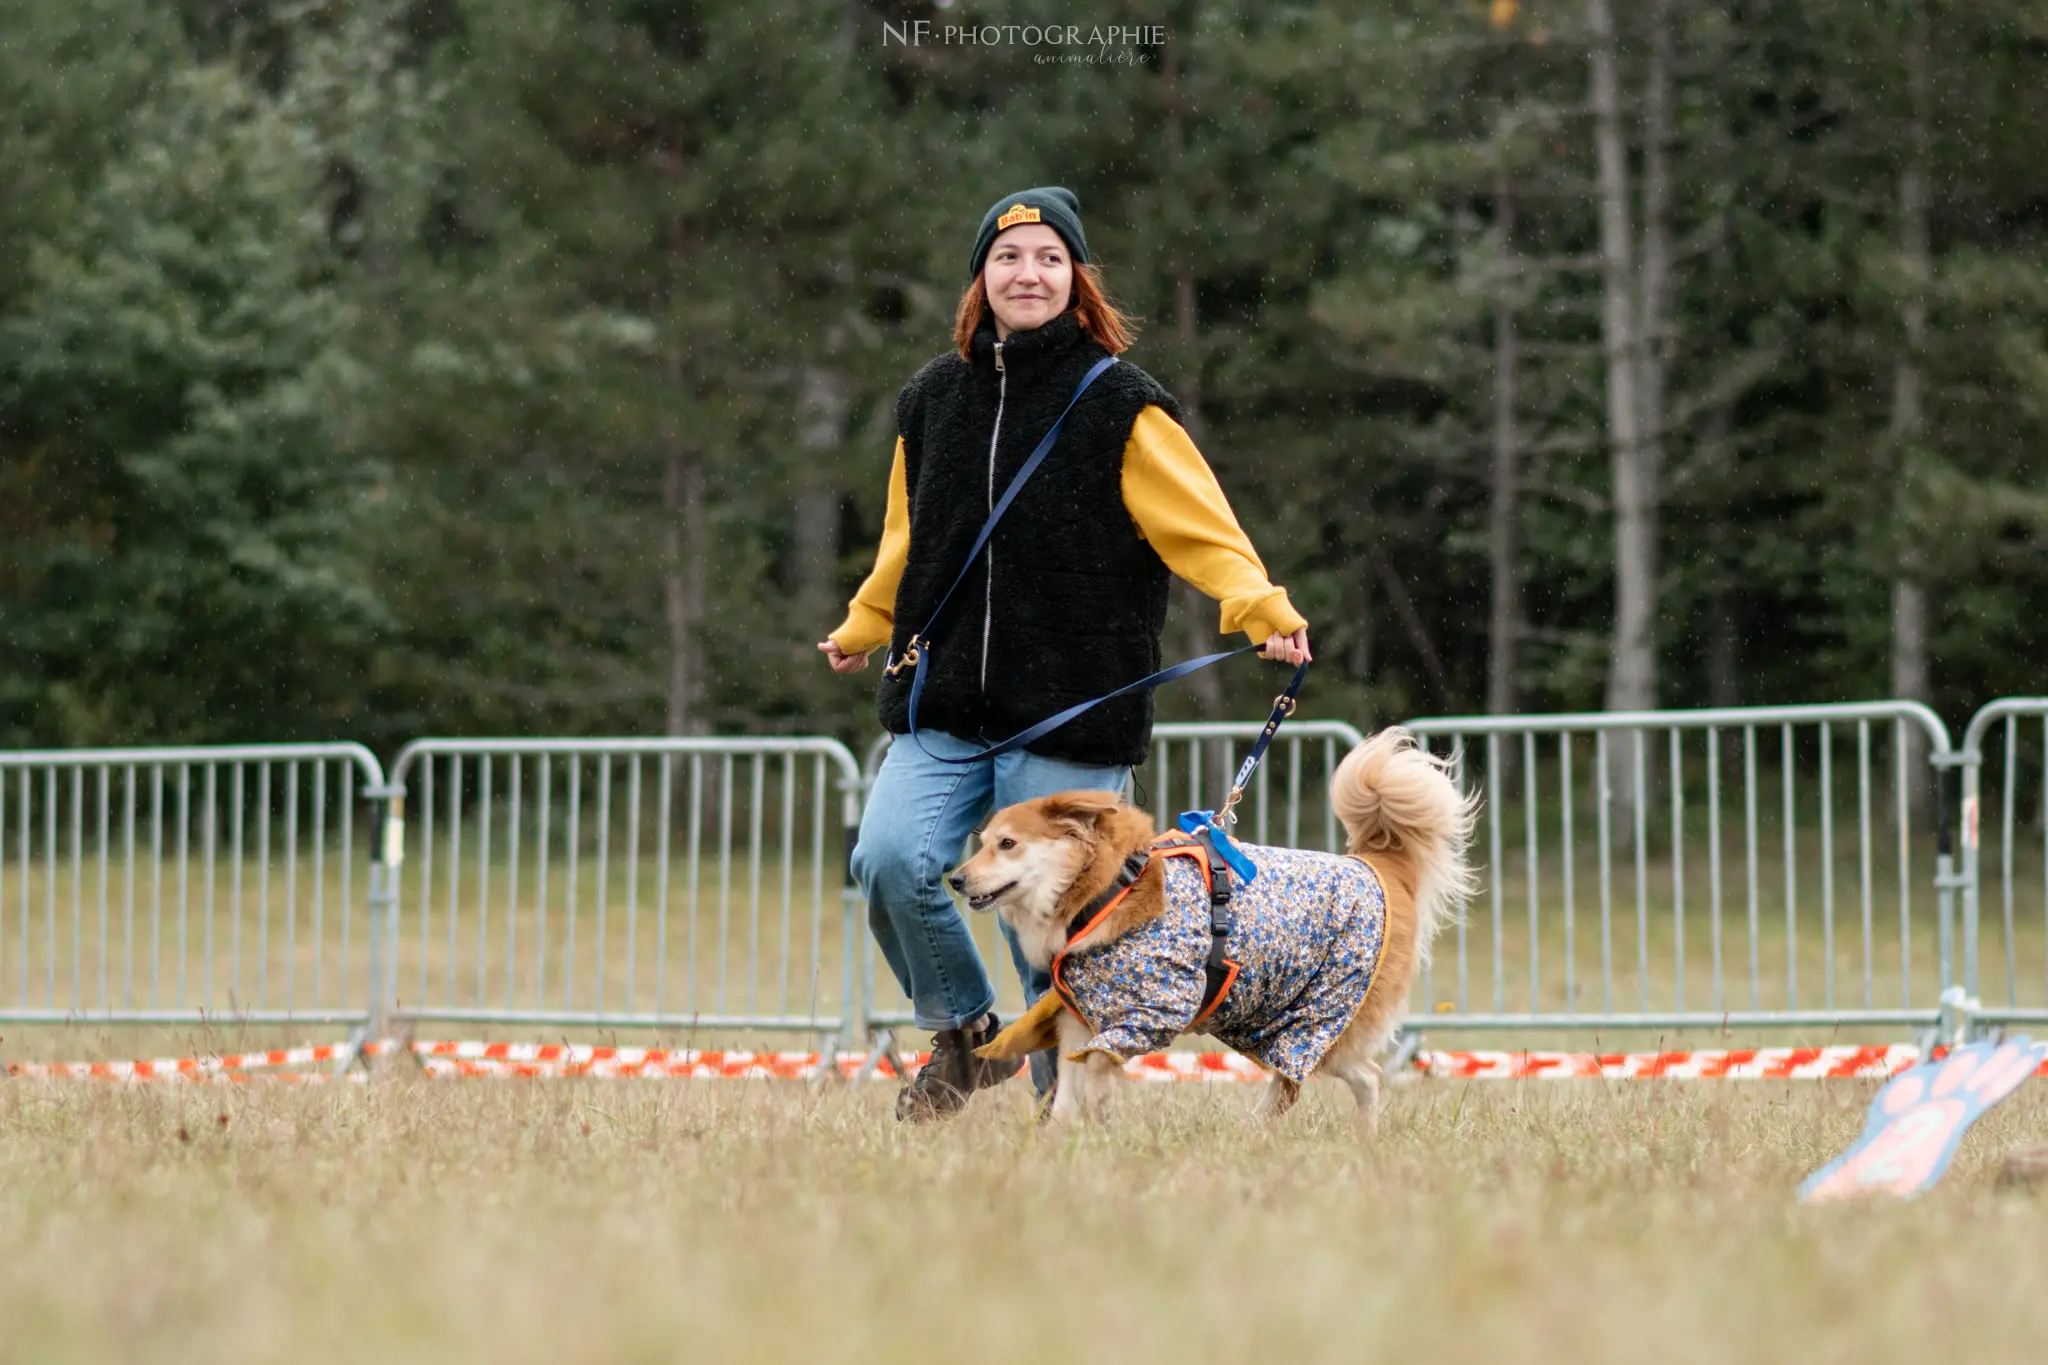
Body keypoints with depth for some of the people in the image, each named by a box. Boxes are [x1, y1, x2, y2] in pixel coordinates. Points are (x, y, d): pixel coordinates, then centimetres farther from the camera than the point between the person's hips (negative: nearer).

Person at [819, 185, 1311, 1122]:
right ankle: (966, 1034, 9)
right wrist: (861, 627, 38)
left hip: (1071, 722, -4)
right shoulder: (931, 401, 12)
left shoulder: (1120, 407, -2)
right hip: (941, 710, 4)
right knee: (889, 859, -16)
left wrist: (1262, 609, -23)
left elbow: (1200, 528, -7)